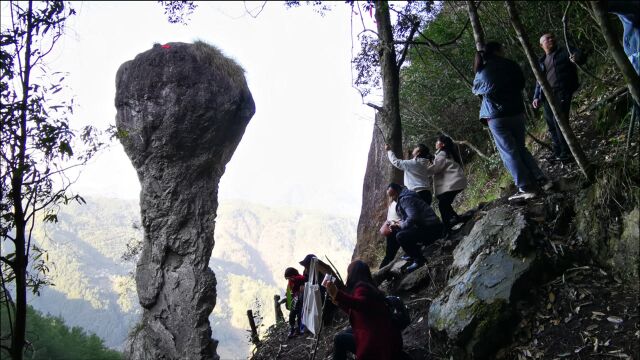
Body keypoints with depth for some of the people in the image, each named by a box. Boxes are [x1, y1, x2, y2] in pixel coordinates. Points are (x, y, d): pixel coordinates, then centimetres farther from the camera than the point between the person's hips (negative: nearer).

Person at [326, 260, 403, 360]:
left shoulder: (361, 288, -13)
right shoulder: (366, 287, 18)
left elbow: (362, 304, -37)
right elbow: (354, 313, 26)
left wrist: (337, 294, -47)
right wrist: (338, 302, 33)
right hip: (384, 338, 10)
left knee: (340, 339, -2)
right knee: (346, 333, 24)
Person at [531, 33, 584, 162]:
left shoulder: (563, 52, 6)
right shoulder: (541, 62, 23)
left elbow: (578, 56, -8)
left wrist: (576, 58, -33)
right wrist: (537, 97, 12)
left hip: (562, 92, -7)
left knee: (559, 120, -19)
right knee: (551, 124, 6)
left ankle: (566, 153, -14)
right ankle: (557, 153, 16)